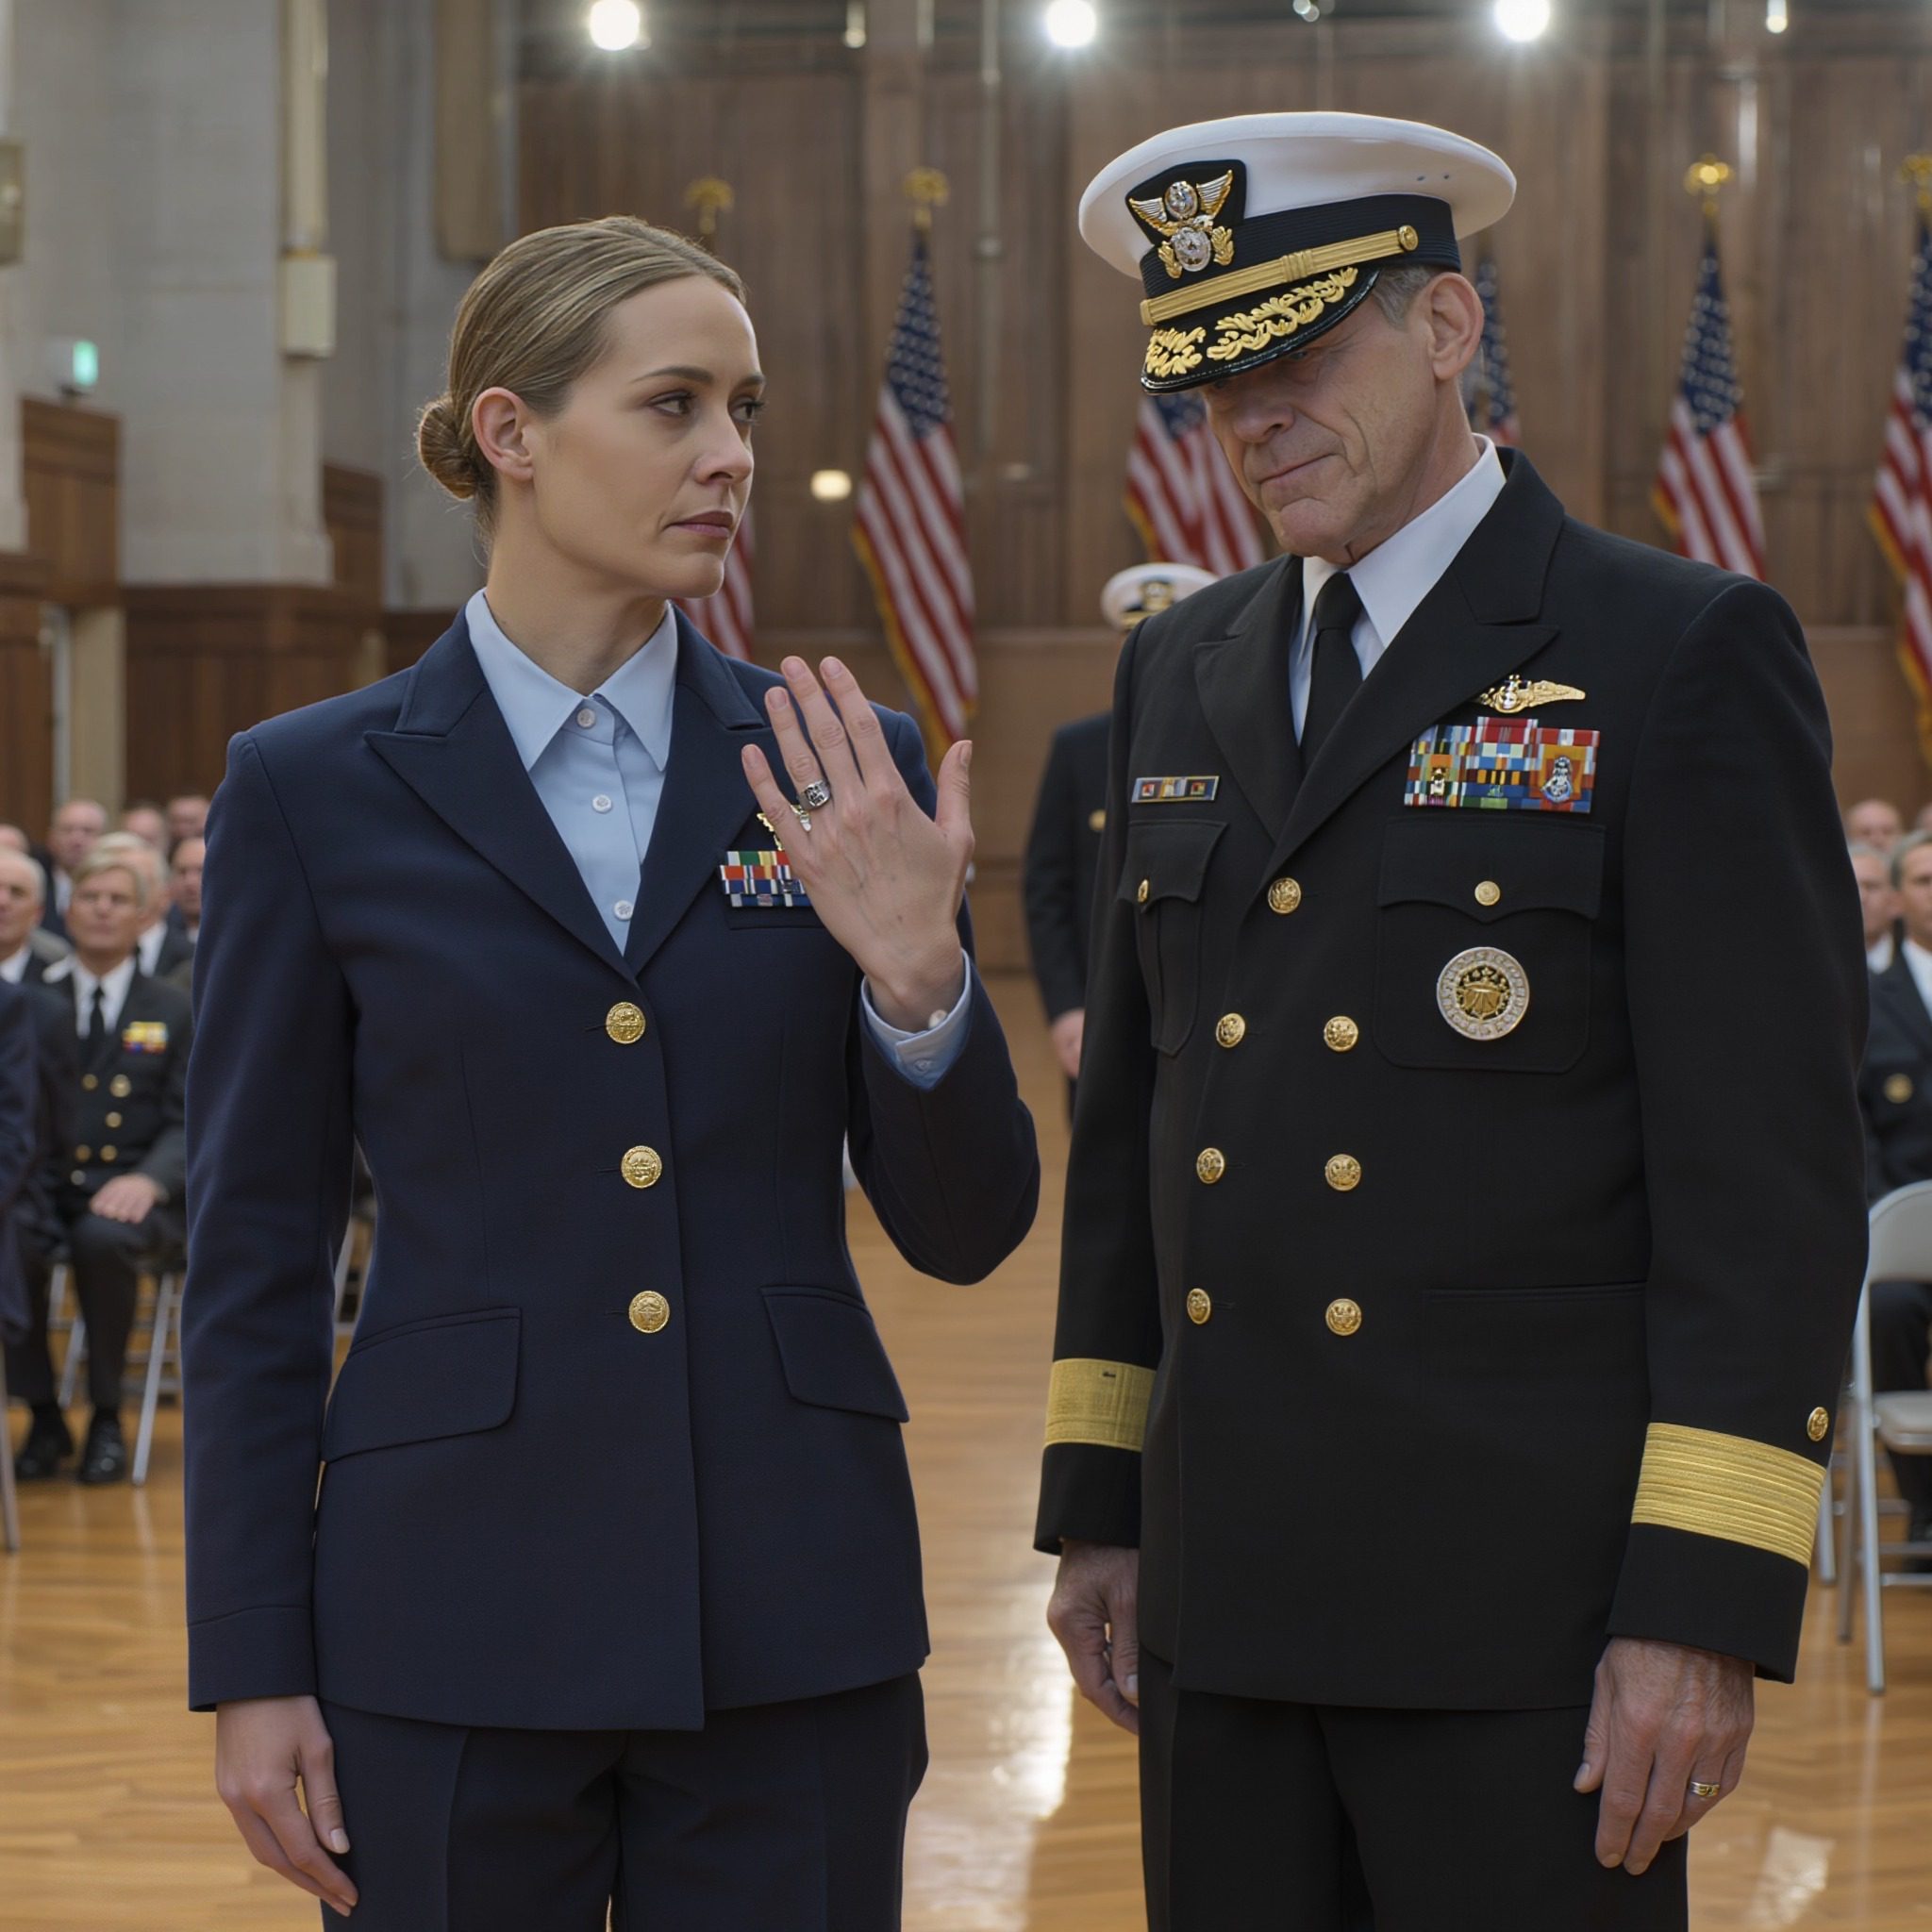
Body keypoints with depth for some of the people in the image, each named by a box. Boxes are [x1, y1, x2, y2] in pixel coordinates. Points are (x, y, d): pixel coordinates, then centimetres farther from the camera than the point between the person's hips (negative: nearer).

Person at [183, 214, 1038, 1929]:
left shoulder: (845, 770, 5)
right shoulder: (315, 792, 0)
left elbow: (966, 1232, 5)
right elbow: (255, 1259, 2)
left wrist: (915, 975, -14)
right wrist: (251, 1671, -1)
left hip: (792, 1617, 2)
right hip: (459, 1622, -1)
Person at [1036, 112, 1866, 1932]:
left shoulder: (1683, 659, -6)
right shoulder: (1181, 672, 13)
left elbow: (1769, 1169, -10)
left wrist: (1705, 1608, -15)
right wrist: (1097, 1498, 14)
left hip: (1525, 1607, -5)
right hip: (1225, 1599, 6)